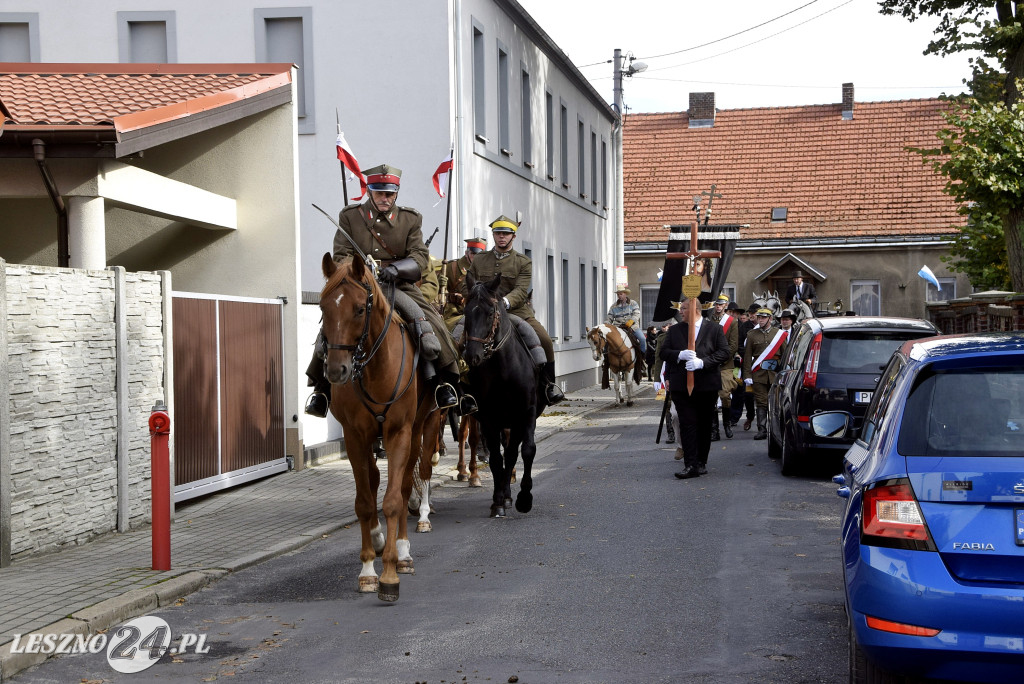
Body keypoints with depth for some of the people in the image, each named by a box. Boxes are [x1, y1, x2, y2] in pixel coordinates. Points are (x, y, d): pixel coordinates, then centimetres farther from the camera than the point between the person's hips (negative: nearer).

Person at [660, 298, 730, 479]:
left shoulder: (715, 329, 4)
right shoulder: (674, 331, 12)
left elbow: (724, 352, -4)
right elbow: (664, 353, 7)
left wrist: (702, 362, -17)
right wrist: (680, 355, -13)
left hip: (707, 385, -1)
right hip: (681, 386, 1)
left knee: (704, 424, 7)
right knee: (687, 424, -7)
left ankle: (701, 463, 18)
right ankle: (690, 464, -9)